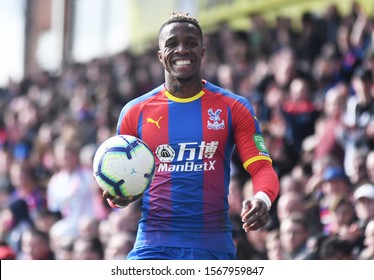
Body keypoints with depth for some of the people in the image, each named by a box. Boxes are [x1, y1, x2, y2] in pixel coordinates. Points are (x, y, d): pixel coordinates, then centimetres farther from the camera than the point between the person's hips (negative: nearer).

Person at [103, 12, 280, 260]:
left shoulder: (233, 108, 5)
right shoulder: (135, 112, 7)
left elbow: (262, 167, -1)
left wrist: (262, 199, -24)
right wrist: (117, 197, -11)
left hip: (214, 248, 1)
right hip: (154, 246, 0)